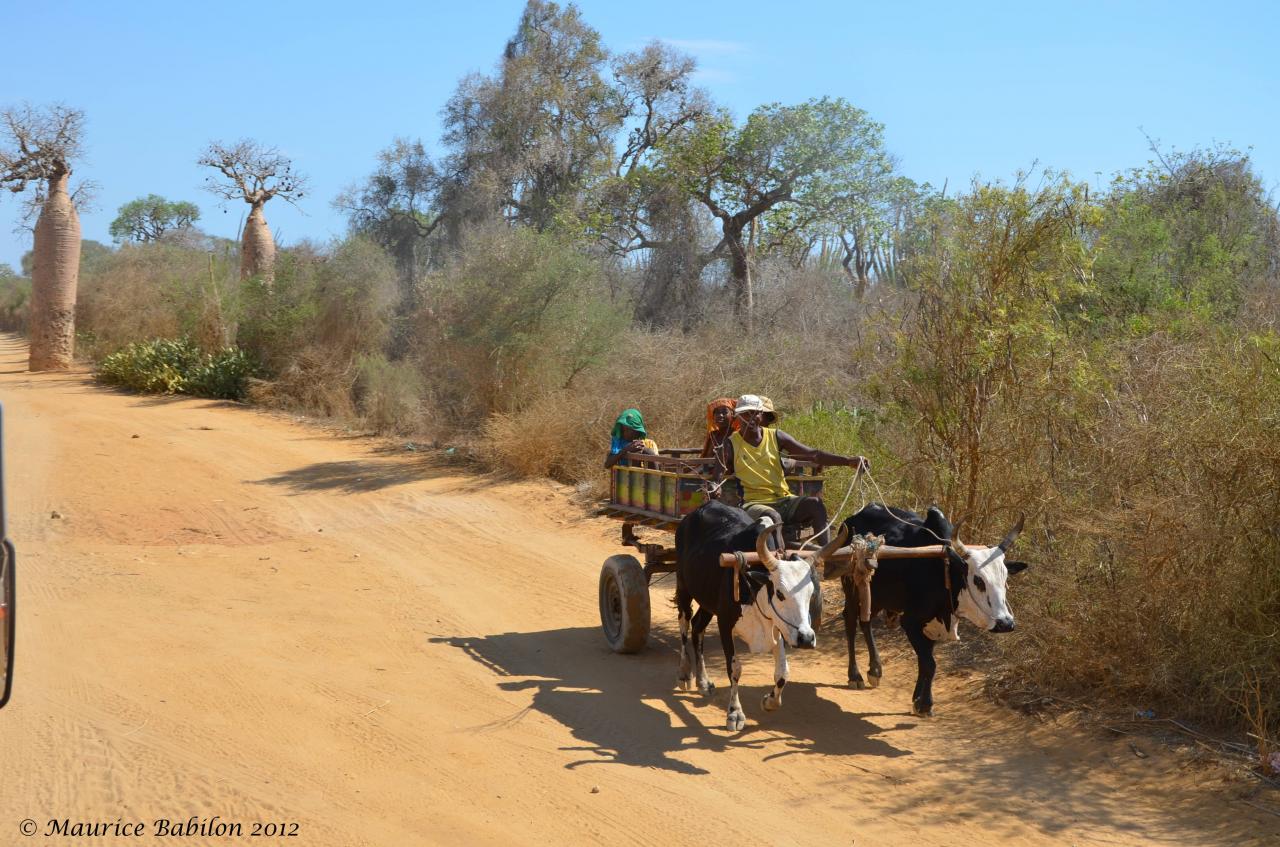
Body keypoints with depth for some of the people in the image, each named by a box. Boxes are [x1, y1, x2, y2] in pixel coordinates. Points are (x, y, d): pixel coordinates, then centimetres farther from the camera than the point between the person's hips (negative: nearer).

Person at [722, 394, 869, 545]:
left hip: (783, 500, 3)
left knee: (815, 503, -24)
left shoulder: (776, 436, 9)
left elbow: (813, 455, 2)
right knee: (771, 516, -36)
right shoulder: (732, 444, 2)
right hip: (755, 503, -3)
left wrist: (848, 461, -9)